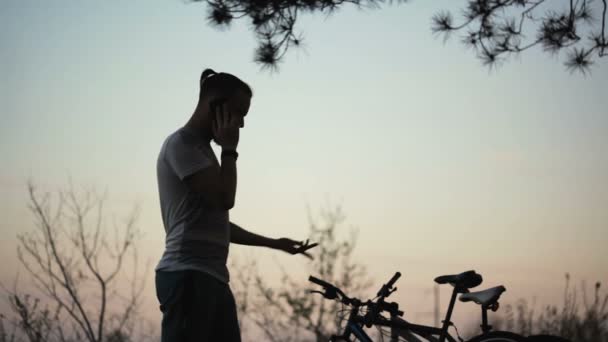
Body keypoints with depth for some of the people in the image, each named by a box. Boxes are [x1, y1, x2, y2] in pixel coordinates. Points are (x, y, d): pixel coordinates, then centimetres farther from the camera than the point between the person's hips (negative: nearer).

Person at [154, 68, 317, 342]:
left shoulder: (201, 148, 26)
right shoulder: (181, 144, -5)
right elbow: (224, 199, -15)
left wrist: (274, 243, 28)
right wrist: (229, 150, -1)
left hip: (212, 278, 10)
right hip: (188, 277, -10)